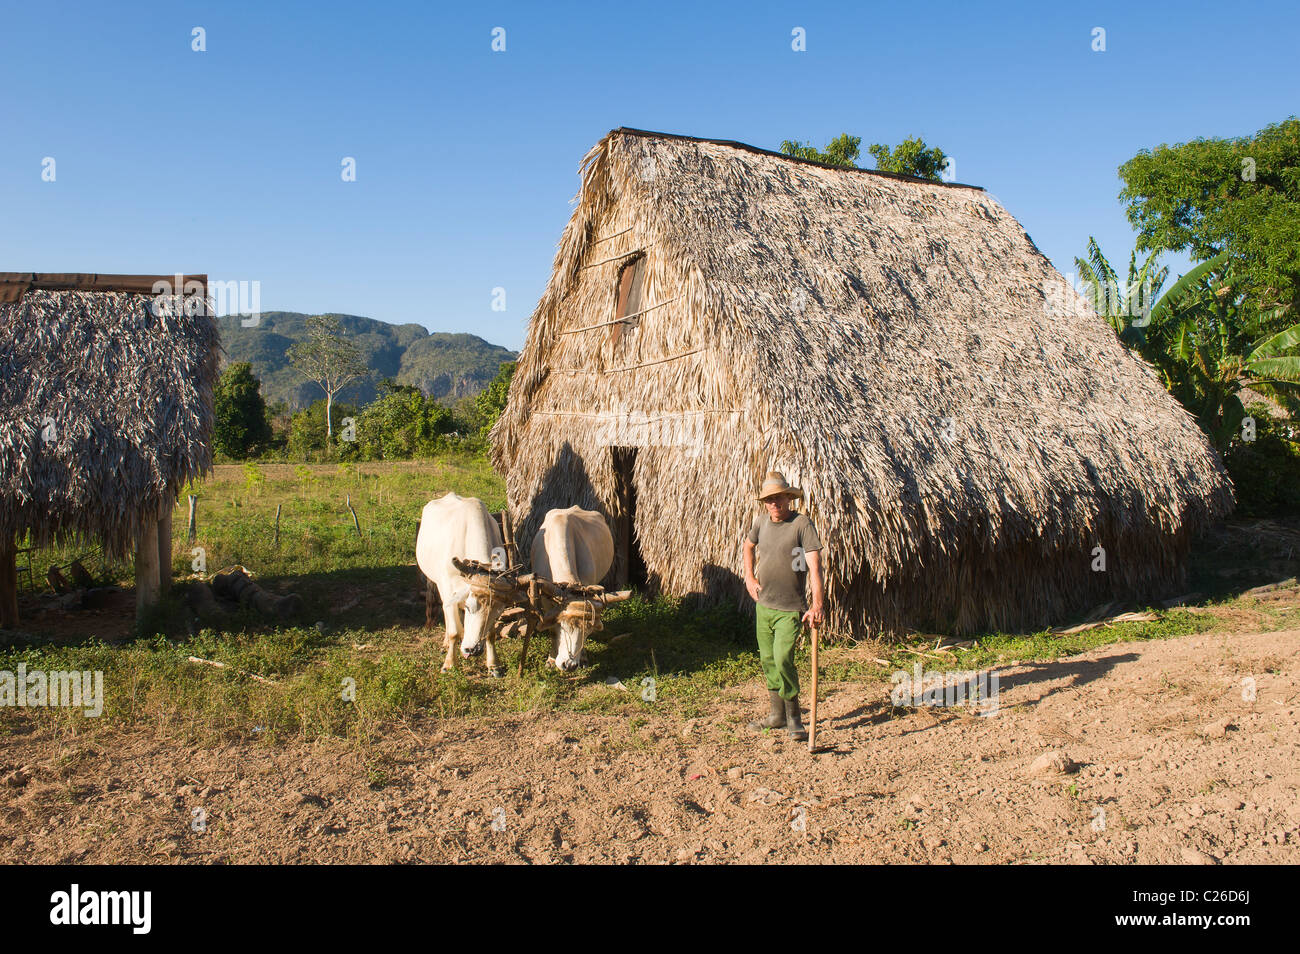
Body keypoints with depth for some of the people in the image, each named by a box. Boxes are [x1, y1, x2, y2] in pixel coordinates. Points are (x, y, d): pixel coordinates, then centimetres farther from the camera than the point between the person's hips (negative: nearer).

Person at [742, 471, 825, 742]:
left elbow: (814, 564, -21)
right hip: (763, 604, 6)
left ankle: (794, 719, 2)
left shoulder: (802, 523, -13)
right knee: (768, 660, 12)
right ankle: (777, 715, 27)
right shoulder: (761, 522, 5)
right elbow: (748, 546, 27)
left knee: (783, 659, -15)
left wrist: (817, 604, -31)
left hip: (790, 608, -6)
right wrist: (749, 578, 15)